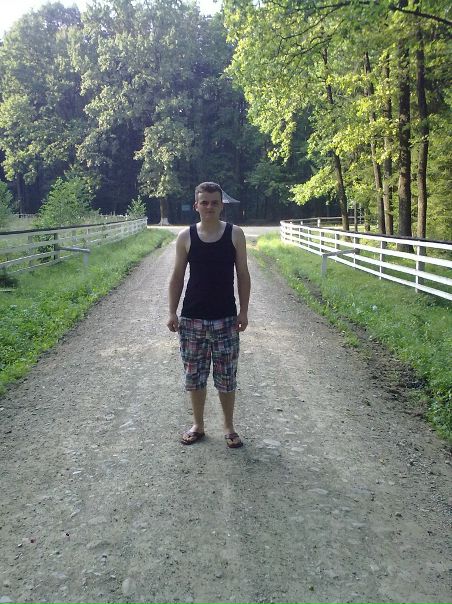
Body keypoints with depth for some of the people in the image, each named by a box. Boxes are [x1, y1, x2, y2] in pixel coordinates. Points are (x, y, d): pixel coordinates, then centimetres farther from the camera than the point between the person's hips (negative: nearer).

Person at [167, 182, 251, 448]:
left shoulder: (235, 234, -2)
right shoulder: (186, 237, 0)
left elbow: (243, 275, 1)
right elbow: (177, 277, 4)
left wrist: (244, 311, -4)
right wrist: (172, 312, -1)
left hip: (226, 319, -1)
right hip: (192, 319, 1)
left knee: (226, 376, 6)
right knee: (194, 374, 11)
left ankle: (229, 427, 25)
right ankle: (198, 425, 29)